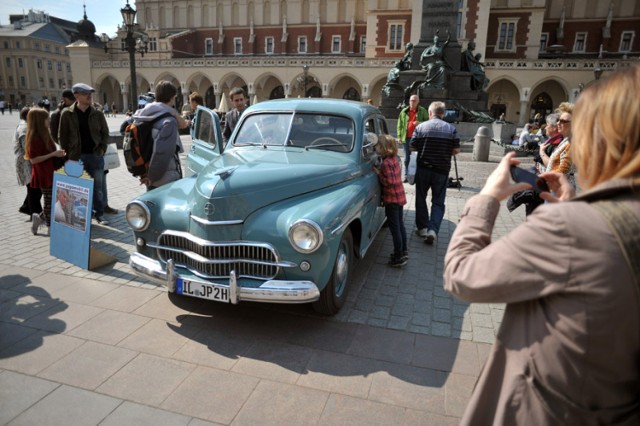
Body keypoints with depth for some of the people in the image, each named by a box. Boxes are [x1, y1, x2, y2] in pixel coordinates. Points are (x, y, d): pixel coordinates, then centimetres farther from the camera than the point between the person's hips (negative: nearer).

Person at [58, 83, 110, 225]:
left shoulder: (97, 113, 2)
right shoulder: (67, 114, -2)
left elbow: (105, 132, 8)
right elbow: (62, 136, 2)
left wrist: (102, 148, -4)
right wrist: (68, 153, -4)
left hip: (95, 155, 1)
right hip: (77, 156, -1)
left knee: (97, 188, 8)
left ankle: (99, 214, 18)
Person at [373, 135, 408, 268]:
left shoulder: (386, 163, -20)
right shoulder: (394, 159, 7)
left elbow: (389, 181, -22)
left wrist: (378, 173, -13)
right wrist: (380, 171, 7)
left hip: (392, 199, -9)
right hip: (400, 196, 9)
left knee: (394, 228, -1)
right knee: (400, 224, 18)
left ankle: (399, 257, 6)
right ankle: (404, 251, 28)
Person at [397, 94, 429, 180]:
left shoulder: (423, 111, 3)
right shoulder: (404, 111, 10)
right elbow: (400, 124, 11)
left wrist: (420, 123, -17)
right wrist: (399, 136, 3)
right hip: (407, 138, 2)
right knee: (407, 158, 8)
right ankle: (406, 175, 16)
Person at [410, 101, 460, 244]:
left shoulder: (421, 127, -4)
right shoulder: (451, 129, -2)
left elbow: (412, 147, -2)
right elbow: (456, 150, -2)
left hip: (423, 168, 0)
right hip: (442, 170, 0)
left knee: (421, 198, 16)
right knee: (438, 202, 8)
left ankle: (423, 227, 20)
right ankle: (433, 229, -6)